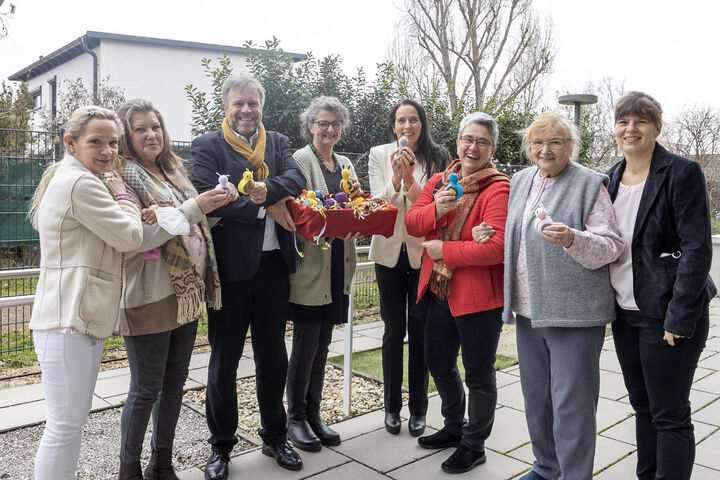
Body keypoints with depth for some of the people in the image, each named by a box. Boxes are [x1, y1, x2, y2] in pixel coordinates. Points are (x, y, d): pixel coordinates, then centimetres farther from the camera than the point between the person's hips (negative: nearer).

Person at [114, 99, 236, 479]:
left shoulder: (174, 171, 12)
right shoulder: (123, 176, -10)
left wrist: (216, 203, -7)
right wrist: (192, 208, -23)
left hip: (188, 292, 7)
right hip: (150, 297, -7)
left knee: (175, 381, 15)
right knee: (146, 389, 4)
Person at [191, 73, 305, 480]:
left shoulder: (279, 142, 11)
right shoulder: (207, 147, -1)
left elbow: (297, 178, -6)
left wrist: (268, 190, -25)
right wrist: (267, 208, -14)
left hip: (274, 264, 4)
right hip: (230, 267, -3)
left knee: (273, 356, 15)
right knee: (224, 359, 10)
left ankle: (276, 437, 33)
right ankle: (221, 446, 27)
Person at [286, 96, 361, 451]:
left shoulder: (345, 165, 16)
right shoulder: (300, 160, -6)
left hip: (337, 266, 7)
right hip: (310, 265, -6)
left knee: (322, 343, 13)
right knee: (306, 345, 1)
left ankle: (314, 413, 25)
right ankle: (296, 417, 17)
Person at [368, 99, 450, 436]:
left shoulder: (436, 158, -2)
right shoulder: (379, 155, 0)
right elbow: (378, 203, -6)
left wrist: (410, 177, -20)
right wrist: (396, 177, -22)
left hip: (423, 252, 0)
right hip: (390, 251, 1)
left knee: (420, 331, 6)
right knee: (394, 330, 9)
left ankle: (418, 408, 22)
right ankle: (392, 406, 24)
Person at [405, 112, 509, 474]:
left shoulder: (498, 189, -15)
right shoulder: (438, 182, 8)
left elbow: (496, 247, -25)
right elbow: (411, 223, 0)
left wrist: (444, 250, -18)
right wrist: (437, 209, -19)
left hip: (479, 297, -7)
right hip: (439, 291, 8)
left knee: (478, 374, 9)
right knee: (439, 365, 22)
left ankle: (473, 444, 29)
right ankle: (454, 427, 45)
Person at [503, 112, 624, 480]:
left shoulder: (589, 184, -6)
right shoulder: (520, 181, 12)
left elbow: (610, 246, -11)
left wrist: (572, 239, -29)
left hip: (574, 311, -6)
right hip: (528, 310, 7)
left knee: (571, 403, -2)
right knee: (535, 395, 18)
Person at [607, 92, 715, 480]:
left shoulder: (682, 174, -11)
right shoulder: (612, 178, 9)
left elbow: (697, 249, -15)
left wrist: (678, 318, -18)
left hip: (666, 317, -6)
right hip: (625, 314, 6)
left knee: (669, 416, 4)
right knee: (643, 406, 18)